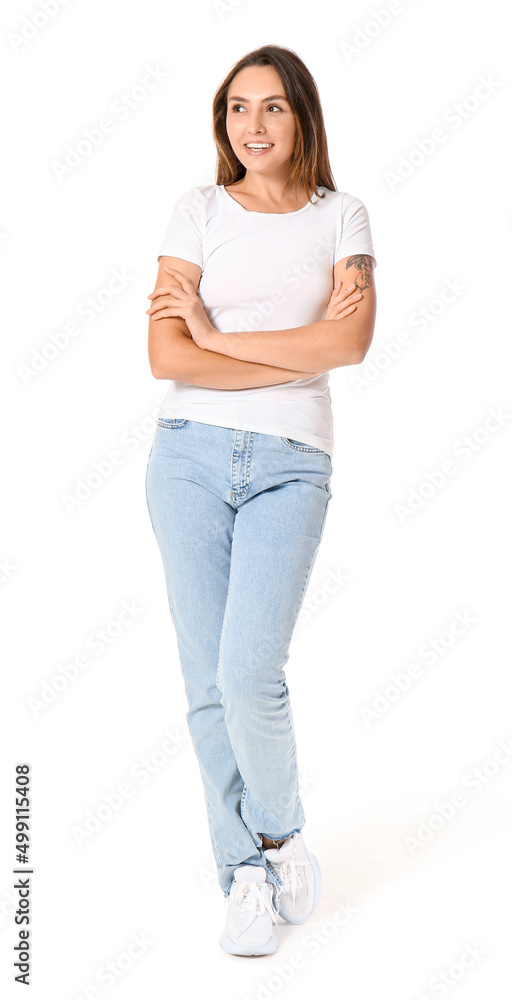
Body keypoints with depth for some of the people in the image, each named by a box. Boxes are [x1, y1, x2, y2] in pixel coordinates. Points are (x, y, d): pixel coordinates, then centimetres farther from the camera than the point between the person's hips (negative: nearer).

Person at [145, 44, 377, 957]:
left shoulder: (341, 216, 9)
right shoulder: (199, 210, 7)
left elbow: (352, 341, -8)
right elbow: (167, 357, -4)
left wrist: (218, 336, -7)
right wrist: (302, 351, -7)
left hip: (291, 466, -1)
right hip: (191, 454, 1)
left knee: (250, 676, -14)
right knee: (209, 681, 2)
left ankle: (282, 833, 16)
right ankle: (245, 876, 18)